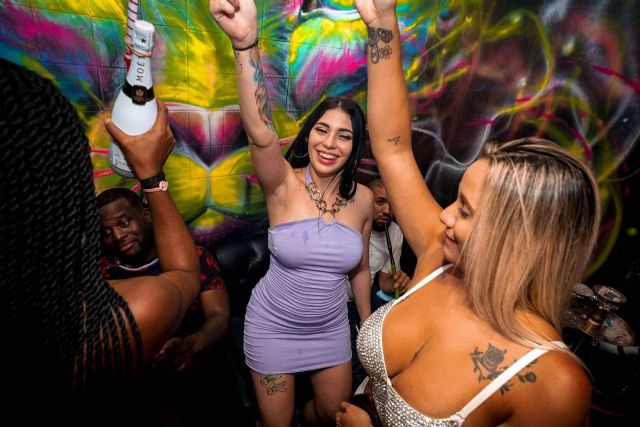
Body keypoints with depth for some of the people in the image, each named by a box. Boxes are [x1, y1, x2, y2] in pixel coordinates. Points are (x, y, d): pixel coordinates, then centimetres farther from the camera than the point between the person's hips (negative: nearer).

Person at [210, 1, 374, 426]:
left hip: (331, 326, 4)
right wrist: (246, 41, -56)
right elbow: (261, 133, -43)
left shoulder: (363, 198, -10)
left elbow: (360, 269, 3)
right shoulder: (284, 183, -20)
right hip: (274, 327, -3)